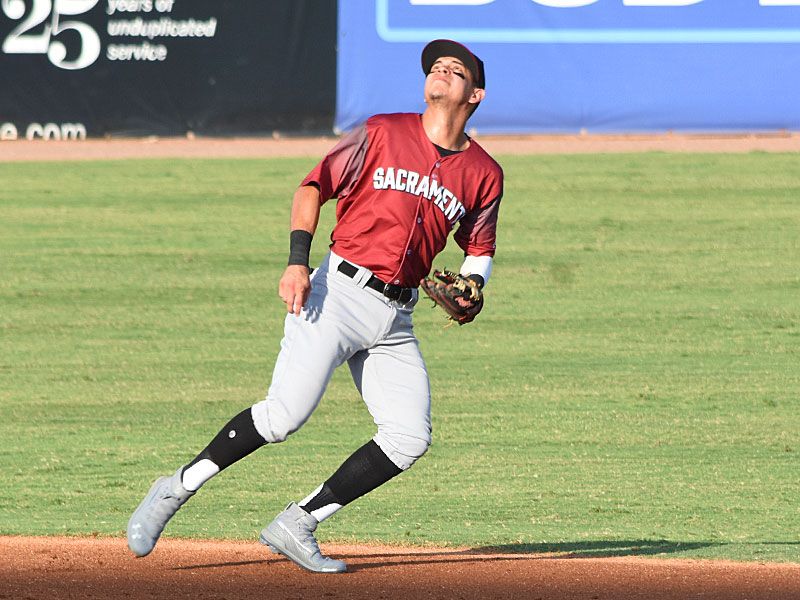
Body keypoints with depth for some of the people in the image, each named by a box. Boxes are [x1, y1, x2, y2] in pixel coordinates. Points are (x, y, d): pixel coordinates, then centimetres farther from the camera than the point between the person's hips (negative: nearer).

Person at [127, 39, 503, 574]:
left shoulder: (484, 174, 11)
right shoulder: (382, 133, 2)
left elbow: (479, 251, 22)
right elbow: (313, 188, 2)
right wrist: (298, 262, -12)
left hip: (396, 319, 5)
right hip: (338, 293, -5)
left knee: (410, 438, -8)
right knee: (286, 412, -18)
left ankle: (298, 526, 0)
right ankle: (175, 491, -5)